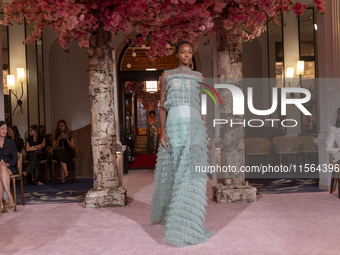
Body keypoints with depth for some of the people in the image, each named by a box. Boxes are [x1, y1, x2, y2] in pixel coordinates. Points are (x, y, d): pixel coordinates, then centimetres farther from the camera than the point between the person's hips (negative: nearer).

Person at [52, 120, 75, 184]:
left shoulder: (69, 135, 13)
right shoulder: (55, 136, 13)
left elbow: (72, 147, 3)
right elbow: (54, 148, 3)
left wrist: (67, 139, -9)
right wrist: (58, 140, -10)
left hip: (67, 153, 0)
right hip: (58, 153, 0)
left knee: (62, 156, -37)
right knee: (61, 155, -38)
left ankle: (63, 178, -45)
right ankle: (66, 172, -54)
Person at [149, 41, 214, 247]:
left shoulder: (199, 77, 15)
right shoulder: (166, 75, 12)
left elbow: (203, 108, 14)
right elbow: (162, 106, 6)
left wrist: (207, 135, 8)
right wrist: (162, 131, -7)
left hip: (195, 126, 0)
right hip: (174, 126, 0)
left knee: (193, 173, -13)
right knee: (170, 172, 10)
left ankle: (188, 224, -11)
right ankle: (165, 210, 37)